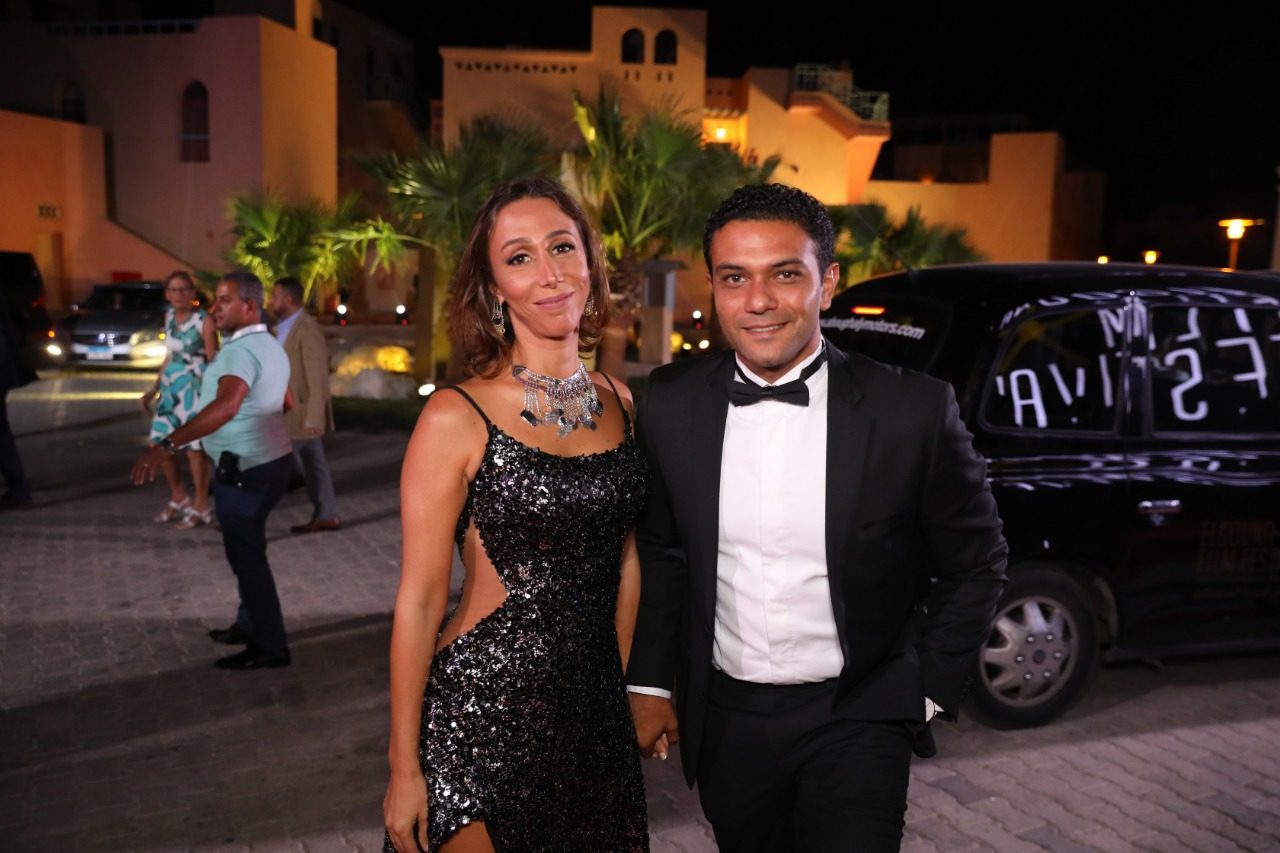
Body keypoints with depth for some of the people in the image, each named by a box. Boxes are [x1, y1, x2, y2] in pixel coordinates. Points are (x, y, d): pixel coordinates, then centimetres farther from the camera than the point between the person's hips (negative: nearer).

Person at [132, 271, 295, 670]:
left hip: (245, 468, -10)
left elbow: (227, 405, -40)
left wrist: (166, 444, -47)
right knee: (248, 549, 22)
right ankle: (250, 625, 35)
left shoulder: (242, 350, -21)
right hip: (271, 458, 10)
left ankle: (270, 645, 9)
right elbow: (285, 402, 26)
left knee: (246, 554, 0)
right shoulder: (270, 345, 12)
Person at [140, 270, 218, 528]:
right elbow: (170, 356, 17)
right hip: (171, 387, 7)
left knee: (194, 447, -2)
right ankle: (179, 498, 29)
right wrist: (153, 390, 16)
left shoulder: (204, 320, -12)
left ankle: (201, 508, 11)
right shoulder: (169, 316, 9)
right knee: (159, 443, 9)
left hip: (195, 388, -7)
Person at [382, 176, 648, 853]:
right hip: (481, 714, -5)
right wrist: (404, 768, -7)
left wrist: (623, 684, 12)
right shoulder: (457, 417, -13)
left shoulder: (621, 404, 2)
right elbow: (420, 601, -10)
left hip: (597, 717, 5)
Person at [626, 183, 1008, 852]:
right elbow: (659, 552, 5)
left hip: (857, 722, -3)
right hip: (723, 718, 3)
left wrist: (927, 693, -3)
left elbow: (975, 565, -3)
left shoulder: (913, 409, -16)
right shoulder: (670, 404, -7)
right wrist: (649, 683, 6)